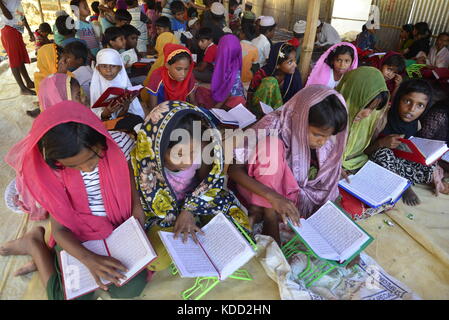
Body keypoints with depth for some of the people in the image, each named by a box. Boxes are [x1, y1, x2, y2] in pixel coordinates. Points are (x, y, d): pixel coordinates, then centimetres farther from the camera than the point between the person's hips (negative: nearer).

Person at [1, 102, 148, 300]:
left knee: (132, 288, -16)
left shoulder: (119, 144, -19)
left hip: (121, 228, 2)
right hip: (75, 236, -1)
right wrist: (89, 259, -30)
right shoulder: (52, 170, -18)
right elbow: (59, 229, -13)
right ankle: (35, 243, 13)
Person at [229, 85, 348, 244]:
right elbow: (233, 169, -26)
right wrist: (273, 196, -37)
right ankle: (270, 215, -23)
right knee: (271, 145, -30)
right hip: (261, 190, -3)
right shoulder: (271, 128, -25)